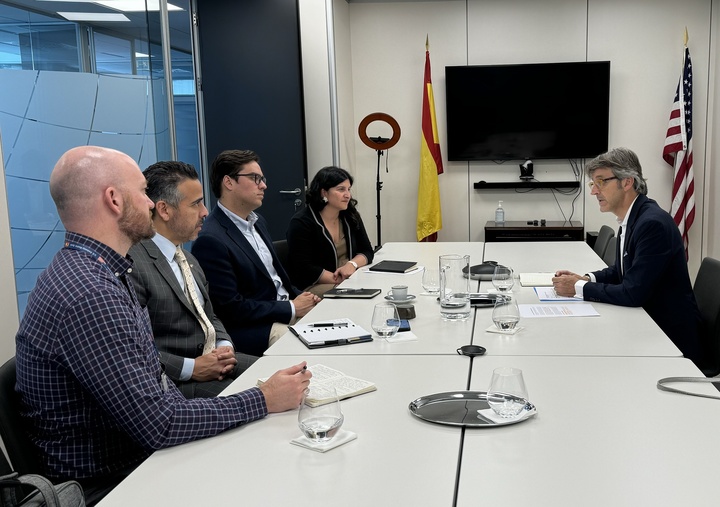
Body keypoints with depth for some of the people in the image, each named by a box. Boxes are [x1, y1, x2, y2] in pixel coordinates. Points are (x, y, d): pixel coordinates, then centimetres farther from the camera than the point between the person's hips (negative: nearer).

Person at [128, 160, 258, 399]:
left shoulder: (188, 259, 15)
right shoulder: (132, 266, -17)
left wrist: (225, 347, 1)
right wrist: (192, 368, -19)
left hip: (213, 360, 9)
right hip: (175, 382, -9)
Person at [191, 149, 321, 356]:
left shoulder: (257, 222, 12)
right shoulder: (211, 240, -18)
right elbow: (231, 308, -19)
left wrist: (300, 298, 1)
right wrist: (292, 309, -14)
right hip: (257, 331, -9)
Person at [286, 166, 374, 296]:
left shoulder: (350, 216, 10)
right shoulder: (301, 223, -10)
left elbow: (367, 251, 10)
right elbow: (305, 270, -15)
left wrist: (352, 264, -13)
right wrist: (340, 280, -21)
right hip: (313, 286, -7)